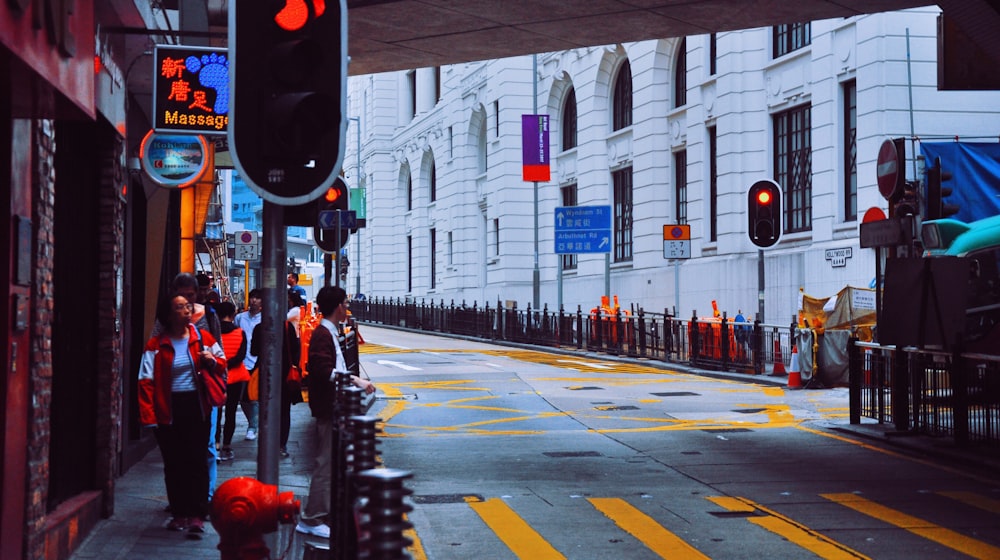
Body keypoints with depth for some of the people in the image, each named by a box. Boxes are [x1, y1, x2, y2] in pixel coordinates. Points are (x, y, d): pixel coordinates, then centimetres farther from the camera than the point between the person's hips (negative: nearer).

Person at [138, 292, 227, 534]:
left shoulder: (203, 338, 3)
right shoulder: (156, 345, -4)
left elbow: (222, 365, 15)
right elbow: (146, 381, -8)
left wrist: (212, 361, -9)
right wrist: (148, 414, -17)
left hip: (197, 407, 1)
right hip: (168, 411, -1)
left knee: (196, 460, -2)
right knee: (173, 464, 7)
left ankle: (197, 514, 2)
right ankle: (179, 513, 16)